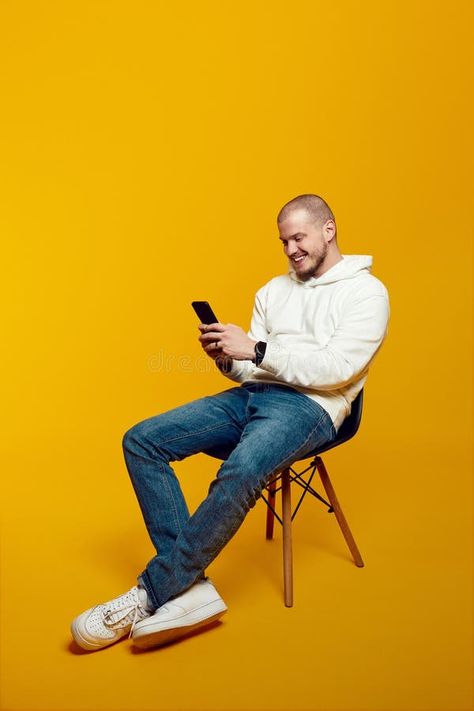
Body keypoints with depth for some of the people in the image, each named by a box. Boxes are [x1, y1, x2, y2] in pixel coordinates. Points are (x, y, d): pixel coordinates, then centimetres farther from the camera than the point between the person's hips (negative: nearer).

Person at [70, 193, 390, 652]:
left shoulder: (366, 291, 1)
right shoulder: (274, 290, 21)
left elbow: (336, 368, -13)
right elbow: (250, 369, 17)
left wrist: (256, 349, -18)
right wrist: (227, 357, -6)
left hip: (309, 407, -7)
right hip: (251, 395, 7)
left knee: (239, 474, -38)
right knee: (141, 441, -11)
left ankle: (151, 594, -19)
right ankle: (190, 586, -17)